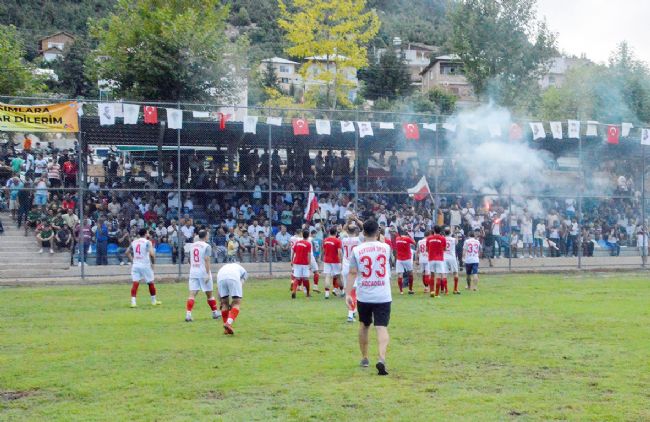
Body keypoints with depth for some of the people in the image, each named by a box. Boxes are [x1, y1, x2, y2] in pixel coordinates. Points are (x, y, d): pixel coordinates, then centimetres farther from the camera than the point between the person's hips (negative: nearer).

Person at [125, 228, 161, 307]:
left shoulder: (134, 242, 8)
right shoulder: (147, 242, -7)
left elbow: (127, 252, 14)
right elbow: (152, 254, -19)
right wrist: (152, 262, -5)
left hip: (135, 265, 3)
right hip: (145, 265, -3)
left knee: (135, 283, -2)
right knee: (151, 283, 12)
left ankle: (133, 301, -15)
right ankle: (154, 301, 23)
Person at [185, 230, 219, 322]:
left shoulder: (192, 245, 10)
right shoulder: (207, 246, -7)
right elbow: (207, 261, -14)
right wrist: (208, 274, -15)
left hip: (193, 273, 4)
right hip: (203, 273, -4)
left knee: (192, 294, -4)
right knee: (209, 294, 10)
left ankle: (188, 314, -18)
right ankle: (215, 313, 22)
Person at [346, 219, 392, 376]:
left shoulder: (357, 250, -4)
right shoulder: (386, 247, 1)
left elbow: (352, 273, -7)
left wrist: (348, 293, -7)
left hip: (364, 296, 1)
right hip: (383, 296, -1)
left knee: (364, 326, 21)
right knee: (382, 328, -6)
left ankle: (364, 358, 31)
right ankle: (381, 359, -28)